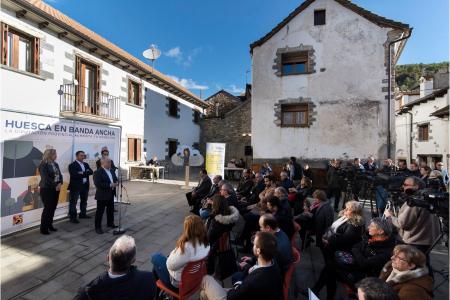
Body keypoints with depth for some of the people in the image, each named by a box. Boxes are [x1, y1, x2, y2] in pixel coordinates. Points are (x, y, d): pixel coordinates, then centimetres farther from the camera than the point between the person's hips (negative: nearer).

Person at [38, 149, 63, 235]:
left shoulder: (55, 164, 10)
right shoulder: (43, 165, -10)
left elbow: (60, 175, 8)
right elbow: (46, 178, -16)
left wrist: (60, 183, -9)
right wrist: (55, 185, -14)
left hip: (55, 189, 6)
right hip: (47, 189, -6)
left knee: (53, 208, 9)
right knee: (47, 208, -2)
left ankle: (49, 225, 21)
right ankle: (43, 228, 10)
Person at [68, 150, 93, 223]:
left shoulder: (86, 164, 13)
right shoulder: (72, 165, -7)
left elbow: (91, 172, 0)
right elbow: (74, 175, -20)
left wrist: (83, 173, -16)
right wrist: (85, 174, -15)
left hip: (85, 185, 7)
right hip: (75, 186, -7)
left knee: (84, 201, 16)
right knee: (73, 202, -1)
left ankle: (83, 214, 28)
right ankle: (72, 217, 6)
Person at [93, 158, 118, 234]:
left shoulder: (111, 170, 9)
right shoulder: (98, 172, -15)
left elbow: (115, 179, 19)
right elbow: (98, 184, -23)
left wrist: (116, 183, -5)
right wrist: (110, 185, -25)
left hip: (111, 194, 8)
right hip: (102, 195, -8)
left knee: (111, 210, 18)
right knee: (100, 211, 3)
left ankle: (110, 223, 34)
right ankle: (98, 227, 16)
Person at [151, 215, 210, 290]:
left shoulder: (186, 248, -37)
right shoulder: (206, 244, -15)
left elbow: (170, 265, -24)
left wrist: (174, 252, -9)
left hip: (178, 283, -6)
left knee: (156, 257, 11)